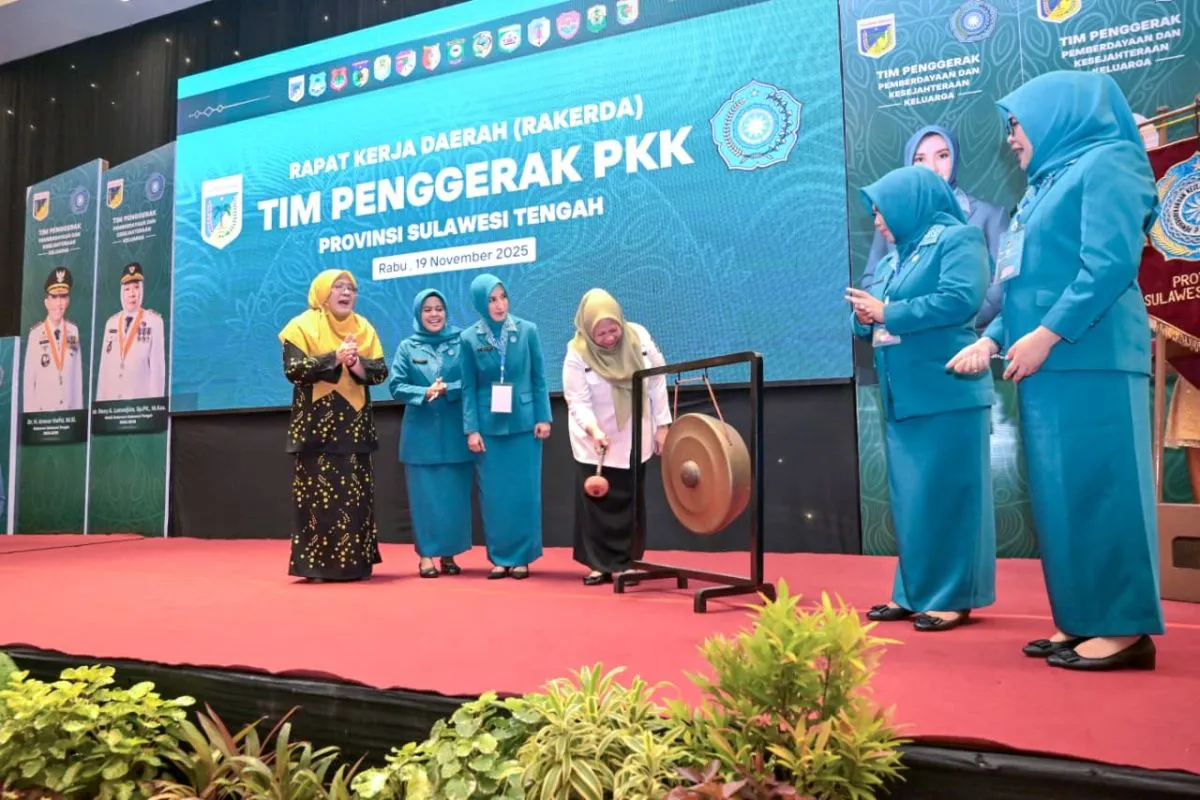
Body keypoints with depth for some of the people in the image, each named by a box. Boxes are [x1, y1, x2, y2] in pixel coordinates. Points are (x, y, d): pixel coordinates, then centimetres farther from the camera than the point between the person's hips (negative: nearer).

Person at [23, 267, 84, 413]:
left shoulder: (74, 331, 3)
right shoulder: (35, 334, -6)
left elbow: (78, 374, 6)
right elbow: (28, 379, -3)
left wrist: (79, 409, 5)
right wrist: (29, 413, -4)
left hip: (70, 409, 2)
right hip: (43, 409, -2)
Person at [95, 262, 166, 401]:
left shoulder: (154, 321, -5)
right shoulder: (111, 323, 10)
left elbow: (158, 366, -7)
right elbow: (104, 367, 11)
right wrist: (99, 401, 8)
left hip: (140, 398, -4)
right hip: (111, 399, 4)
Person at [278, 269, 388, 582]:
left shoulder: (364, 328, 12)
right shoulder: (303, 326, 0)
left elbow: (380, 371, 3)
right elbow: (293, 370, -12)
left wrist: (357, 363, -16)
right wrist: (333, 359, -20)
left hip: (355, 426, 4)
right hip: (317, 426, -4)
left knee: (357, 494, 4)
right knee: (318, 494, -5)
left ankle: (356, 562, 11)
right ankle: (316, 564, 2)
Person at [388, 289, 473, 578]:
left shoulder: (461, 343, 4)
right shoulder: (407, 347, 6)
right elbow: (395, 385, -1)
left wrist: (448, 389, -18)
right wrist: (425, 393, -17)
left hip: (455, 433, 0)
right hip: (421, 433, 0)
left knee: (454, 495, 3)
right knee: (424, 495, 2)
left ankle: (449, 554, 15)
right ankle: (426, 555, 10)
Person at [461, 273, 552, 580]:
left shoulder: (527, 331, 0)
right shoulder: (469, 339, 0)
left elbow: (539, 378, 2)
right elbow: (468, 388, 1)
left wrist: (543, 417, -3)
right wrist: (471, 429, -5)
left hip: (524, 423, 0)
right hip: (489, 426, 0)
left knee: (524, 491, 3)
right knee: (493, 494, 5)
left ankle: (522, 557, 14)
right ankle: (499, 557, 16)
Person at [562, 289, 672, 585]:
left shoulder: (639, 336, -9)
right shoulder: (577, 353, -17)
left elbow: (657, 382, -3)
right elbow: (577, 401, -19)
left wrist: (662, 425, -3)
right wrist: (593, 430, -37)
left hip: (634, 439, 2)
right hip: (595, 442, -2)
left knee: (629, 501, 7)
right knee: (597, 501, 0)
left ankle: (626, 563, 17)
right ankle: (600, 564, 11)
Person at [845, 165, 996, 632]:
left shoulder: (957, 239, -2)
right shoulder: (892, 261, 22)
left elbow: (960, 299, -18)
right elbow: (874, 322, 21)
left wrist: (887, 312, -12)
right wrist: (864, 317, -2)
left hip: (947, 394, -8)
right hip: (902, 397, 8)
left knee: (946, 493, -4)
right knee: (909, 498, 9)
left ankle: (954, 596, 4)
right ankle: (914, 592, 16)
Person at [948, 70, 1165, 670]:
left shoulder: (1105, 164, -2)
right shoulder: (1050, 185, 23)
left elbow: (1110, 264, -16)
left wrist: (1046, 335, -21)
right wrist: (992, 339, 13)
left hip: (1089, 360, -9)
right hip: (1050, 364, 9)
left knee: (1097, 486, -8)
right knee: (1063, 492, 7)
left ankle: (1126, 627, -2)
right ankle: (1084, 619, 14)